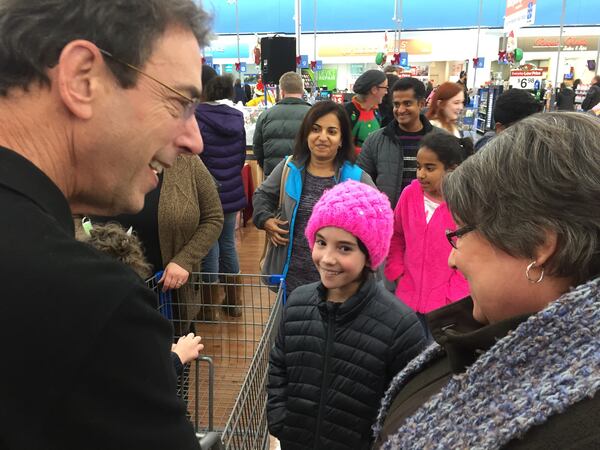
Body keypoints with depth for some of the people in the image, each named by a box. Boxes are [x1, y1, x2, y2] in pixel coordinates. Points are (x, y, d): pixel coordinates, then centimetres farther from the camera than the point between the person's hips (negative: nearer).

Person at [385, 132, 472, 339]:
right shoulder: (410, 193, -1)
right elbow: (396, 235, 14)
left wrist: (453, 295, -9)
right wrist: (397, 273, 6)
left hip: (447, 306, -4)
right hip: (408, 299, 4)